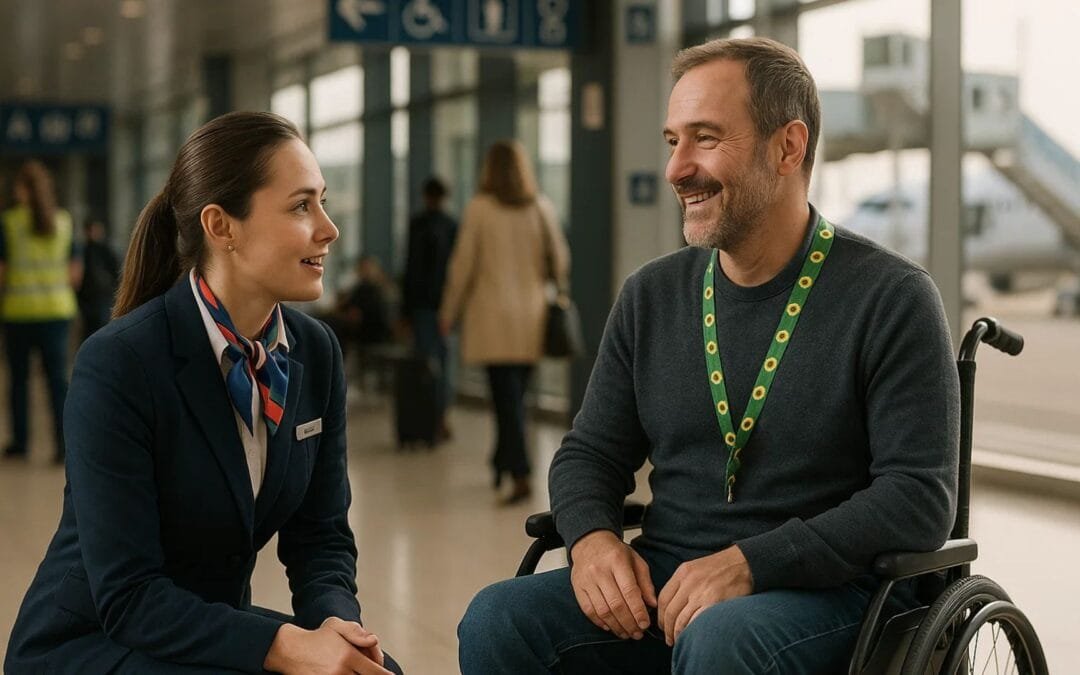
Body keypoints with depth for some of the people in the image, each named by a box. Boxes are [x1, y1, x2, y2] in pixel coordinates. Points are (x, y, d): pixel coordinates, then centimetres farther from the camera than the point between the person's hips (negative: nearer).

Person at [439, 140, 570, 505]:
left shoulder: (479, 208, -7)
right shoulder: (541, 207, 2)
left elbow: (462, 264, -5)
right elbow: (560, 259, 8)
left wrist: (449, 312, 6)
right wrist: (553, 288, 29)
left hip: (494, 316, -4)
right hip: (531, 316, 4)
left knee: (507, 397, -5)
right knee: (514, 396, 16)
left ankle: (520, 476, -13)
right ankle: (502, 463, 29)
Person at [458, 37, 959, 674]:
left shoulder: (890, 298, -6)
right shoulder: (652, 294, 10)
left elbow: (920, 498, -12)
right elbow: (591, 451, 16)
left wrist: (752, 564, -22)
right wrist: (592, 537, -8)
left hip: (827, 591, -4)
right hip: (662, 581, 5)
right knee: (496, 621, -20)